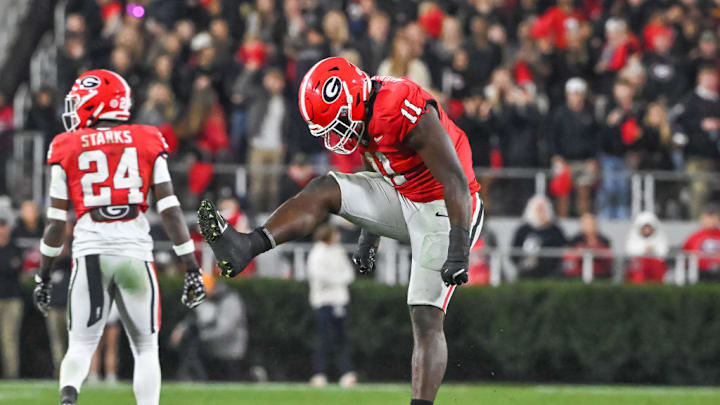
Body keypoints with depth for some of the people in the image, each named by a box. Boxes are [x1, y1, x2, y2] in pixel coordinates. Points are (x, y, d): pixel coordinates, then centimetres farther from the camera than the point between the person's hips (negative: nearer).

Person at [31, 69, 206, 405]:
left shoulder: (67, 148, 4)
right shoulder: (148, 142, 6)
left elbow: (57, 220, 5)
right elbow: (170, 209, 1)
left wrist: (43, 275, 14)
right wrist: (192, 268, 3)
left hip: (89, 253, 0)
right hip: (135, 251, 0)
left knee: (80, 346, 8)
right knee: (146, 348, 13)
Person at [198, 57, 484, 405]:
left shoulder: (410, 115, -30)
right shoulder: (366, 116, -1)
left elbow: (456, 183, -29)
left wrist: (458, 251, -31)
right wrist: (369, 239, 24)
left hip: (444, 210, -8)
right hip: (404, 199, 8)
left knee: (426, 320, -13)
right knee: (323, 191, -5)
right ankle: (245, 248, -15)